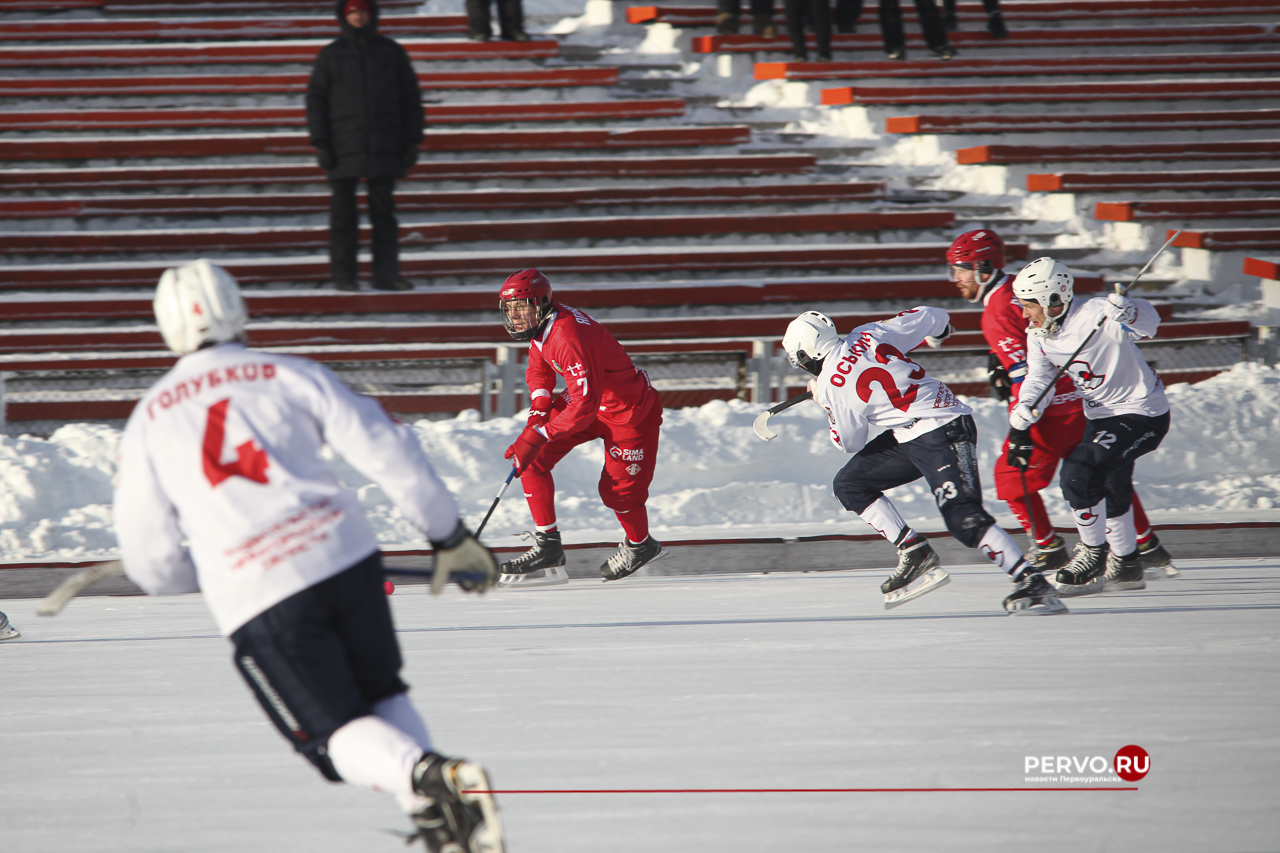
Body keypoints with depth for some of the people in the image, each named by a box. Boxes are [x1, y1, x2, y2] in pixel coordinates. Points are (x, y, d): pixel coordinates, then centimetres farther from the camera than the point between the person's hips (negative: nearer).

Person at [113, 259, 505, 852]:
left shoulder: (147, 423, 13)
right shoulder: (291, 376, 11)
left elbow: (153, 566, 13)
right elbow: (386, 449, 4)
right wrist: (449, 536, 14)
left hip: (255, 598, -2)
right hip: (347, 556, 2)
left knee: (336, 733, 4)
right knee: (381, 693, 22)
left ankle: (425, 780, -27)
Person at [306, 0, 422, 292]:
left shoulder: (392, 52, 10)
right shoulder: (330, 55, 6)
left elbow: (411, 99, 12)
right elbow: (316, 100, 5)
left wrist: (412, 141, 4)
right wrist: (320, 143, -5)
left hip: (384, 148, 1)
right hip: (344, 147, -1)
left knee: (384, 212, 1)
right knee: (343, 213, -1)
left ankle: (386, 274, 3)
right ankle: (342, 275, 2)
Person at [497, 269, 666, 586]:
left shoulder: (570, 337, -36)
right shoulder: (540, 326, -7)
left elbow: (585, 405, -40)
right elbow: (539, 371, 12)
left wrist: (539, 436, -40)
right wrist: (539, 410, -6)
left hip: (630, 410, -9)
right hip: (587, 399, 9)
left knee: (617, 490, 0)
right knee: (532, 460, -6)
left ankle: (640, 545, 32)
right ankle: (547, 546, 1)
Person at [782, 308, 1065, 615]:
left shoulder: (832, 385, -14)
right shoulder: (866, 335, 4)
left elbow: (850, 443, 1)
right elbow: (929, 318, 12)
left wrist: (824, 402, 15)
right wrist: (939, 330, 35)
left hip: (943, 433, -10)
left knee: (963, 518, -21)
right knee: (849, 484, 10)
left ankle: (1032, 584, -23)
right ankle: (915, 554, 4)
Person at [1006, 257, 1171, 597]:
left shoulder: (1094, 315, -27)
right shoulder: (1039, 335, -2)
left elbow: (1148, 324, -34)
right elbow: (1037, 379, 7)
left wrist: (1127, 312, -56)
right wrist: (1020, 423, -5)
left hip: (1142, 413, -9)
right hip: (1101, 416, 9)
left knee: (1078, 473, -21)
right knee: (1111, 493, 23)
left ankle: (1093, 554, -3)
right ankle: (1125, 565, 42)